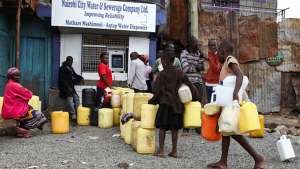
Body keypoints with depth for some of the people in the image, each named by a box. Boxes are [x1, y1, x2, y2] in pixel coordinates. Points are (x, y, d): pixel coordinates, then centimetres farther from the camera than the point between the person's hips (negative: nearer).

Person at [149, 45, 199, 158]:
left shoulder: (162, 74, -6)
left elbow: (157, 90, -6)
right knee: (174, 128, 9)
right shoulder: (180, 73, 5)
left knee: (162, 127, 4)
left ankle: (161, 150, 5)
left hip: (165, 103, -4)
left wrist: (153, 101, 6)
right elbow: (190, 86, 6)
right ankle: (174, 151, 15)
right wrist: (195, 97, 18)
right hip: (177, 103, 4)